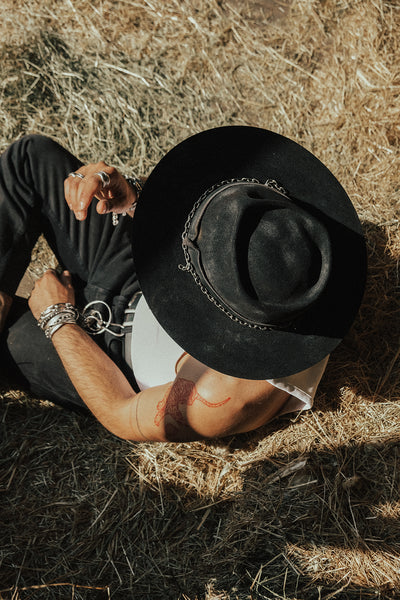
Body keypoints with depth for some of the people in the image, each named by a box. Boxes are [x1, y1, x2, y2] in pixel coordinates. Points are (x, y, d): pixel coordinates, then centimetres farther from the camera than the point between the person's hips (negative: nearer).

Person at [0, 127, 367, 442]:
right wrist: (133, 201, -26)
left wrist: (59, 317, -15)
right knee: (32, 155, -2)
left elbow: (123, 417, -22)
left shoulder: (239, 395, -41)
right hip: (137, 279, 6)